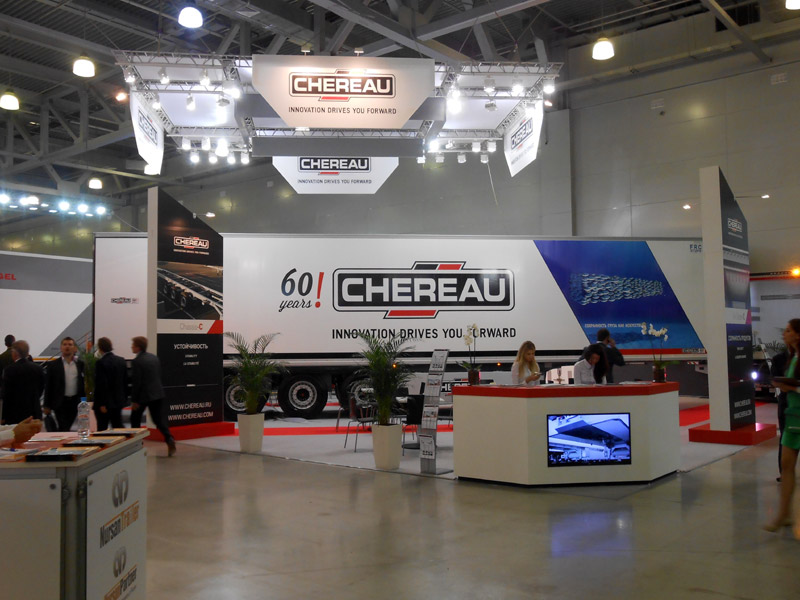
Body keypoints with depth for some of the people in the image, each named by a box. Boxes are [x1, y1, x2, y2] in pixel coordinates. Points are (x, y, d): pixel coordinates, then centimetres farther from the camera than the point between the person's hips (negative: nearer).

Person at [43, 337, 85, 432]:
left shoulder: (81, 364, 6)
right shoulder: (53, 364, 0)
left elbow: (84, 381, 9)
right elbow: (48, 386, 1)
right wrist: (47, 405, -1)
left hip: (75, 402, 2)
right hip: (60, 402, -2)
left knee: (67, 428, 10)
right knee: (64, 429, -7)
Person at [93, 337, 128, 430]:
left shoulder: (101, 363, -16)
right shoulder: (121, 360, 5)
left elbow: (101, 384, -19)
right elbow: (125, 381, 11)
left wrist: (102, 404, -15)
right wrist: (124, 398, 17)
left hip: (104, 404, -6)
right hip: (119, 401, 6)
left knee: (102, 429, 3)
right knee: (118, 427, 11)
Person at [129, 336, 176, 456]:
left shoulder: (137, 361, -13)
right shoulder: (154, 357, 8)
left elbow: (136, 382, -15)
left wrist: (134, 400, -10)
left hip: (143, 395, -6)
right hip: (158, 393, 6)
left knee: (135, 419, 14)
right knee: (159, 420, 6)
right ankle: (169, 439, -14)